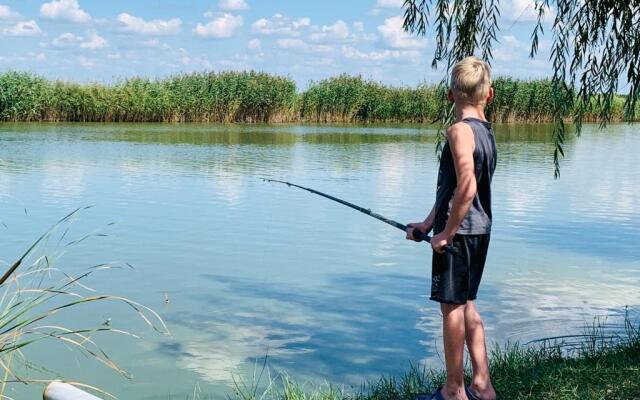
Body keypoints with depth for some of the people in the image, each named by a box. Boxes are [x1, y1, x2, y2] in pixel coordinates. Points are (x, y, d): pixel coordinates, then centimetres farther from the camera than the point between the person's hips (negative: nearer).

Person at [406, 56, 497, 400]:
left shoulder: (460, 130, -16)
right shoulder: (486, 131, 11)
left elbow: (466, 188, -26)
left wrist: (446, 233, -18)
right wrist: (428, 222, 18)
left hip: (459, 231, -9)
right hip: (480, 230, 9)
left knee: (452, 307, 1)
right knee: (466, 304, 17)